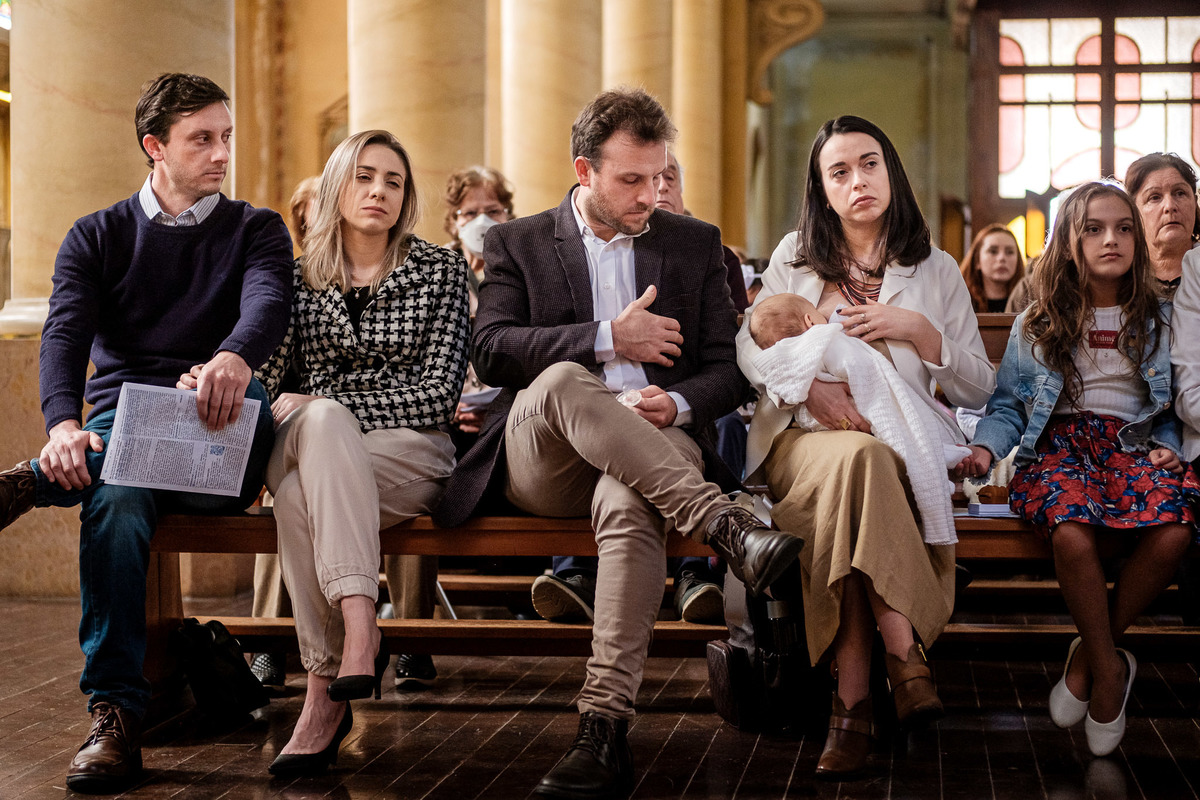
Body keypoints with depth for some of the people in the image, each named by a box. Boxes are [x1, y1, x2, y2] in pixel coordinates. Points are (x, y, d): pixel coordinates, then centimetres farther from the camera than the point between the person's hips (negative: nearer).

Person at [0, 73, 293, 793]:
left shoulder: (256, 230, 14)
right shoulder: (97, 237, 15)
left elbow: (270, 303, -10)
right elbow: (66, 333, -3)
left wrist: (236, 356, -37)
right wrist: (64, 423, -27)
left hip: (214, 438, 0)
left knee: (249, 395, -37)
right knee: (117, 498, -36)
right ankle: (116, 719, -34)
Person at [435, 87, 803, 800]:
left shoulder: (695, 243, 20)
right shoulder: (517, 244, 15)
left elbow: (728, 366, 14)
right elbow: (491, 352, -1)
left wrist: (679, 403, -9)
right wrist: (607, 339, -8)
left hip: (656, 451, 0)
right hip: (542, 466, 0)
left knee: (628, 504, -38)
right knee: (564, 379, -36)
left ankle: (605, 728, -45)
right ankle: (726, 526, -43)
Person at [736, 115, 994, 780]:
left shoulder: (936, 271, 14)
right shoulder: (796, 255, 16)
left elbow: (978, 389, 12)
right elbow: (749, 344, 10)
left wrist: (916, 329, -5)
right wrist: (807, 381, -11)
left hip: (900, 443, 0)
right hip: (802, 433, 0)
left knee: (857, 471, -37)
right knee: (856, 458, -38)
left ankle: (853, 699, -38)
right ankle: (903, 655, -40)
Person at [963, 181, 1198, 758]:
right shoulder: (1036, 325, 14)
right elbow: (1007, 406, 12)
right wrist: (985, 447, -8)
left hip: (1133, 444, 1)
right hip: (1059, 444, -1)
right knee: (1072, 532, -38)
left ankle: (1088, 657, -13)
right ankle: (1109, 668, -17)